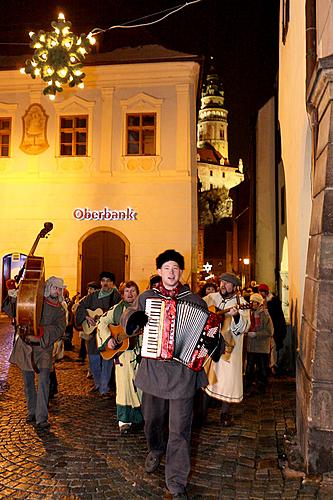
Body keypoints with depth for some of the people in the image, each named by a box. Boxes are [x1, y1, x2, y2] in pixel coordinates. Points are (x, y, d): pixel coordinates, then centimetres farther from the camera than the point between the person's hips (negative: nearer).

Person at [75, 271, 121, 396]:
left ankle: (104, 389, 12)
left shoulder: (116, 296, -5)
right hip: (94, 333, 5)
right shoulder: (93, 295, 9)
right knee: (93, 360, 14)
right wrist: (87, 316, -2)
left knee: (107, 362, -1)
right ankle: (98, 383, 35)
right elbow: (80, 306, 12)